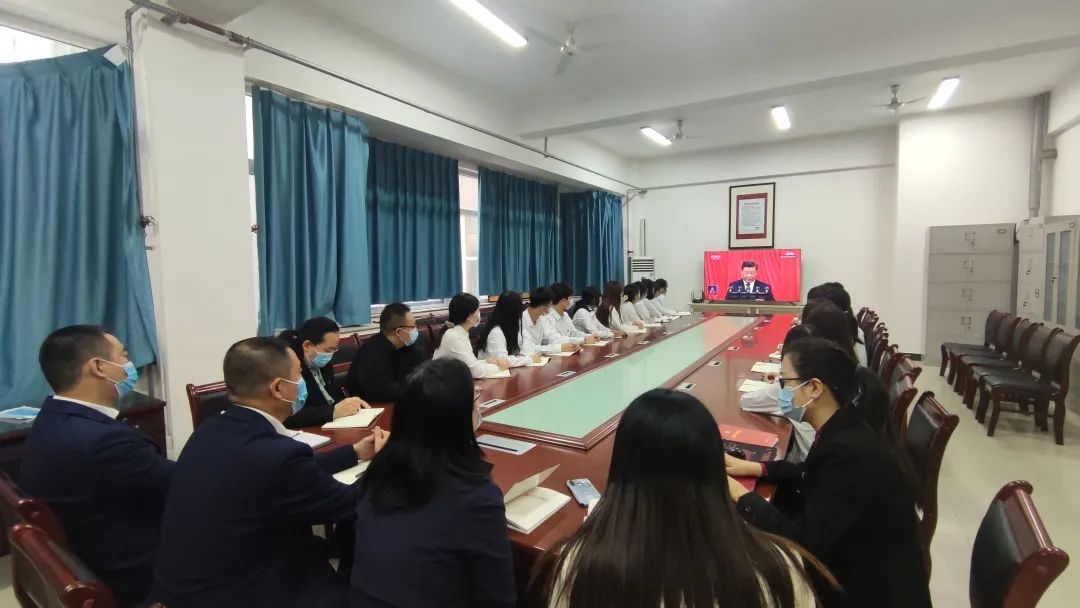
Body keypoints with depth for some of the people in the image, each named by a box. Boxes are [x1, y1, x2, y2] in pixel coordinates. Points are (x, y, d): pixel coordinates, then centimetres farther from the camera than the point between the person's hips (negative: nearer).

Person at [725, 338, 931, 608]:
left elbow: (803, 542, -27)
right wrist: (755, 468, 1)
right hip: (856, 565, 7)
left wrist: (739, 494, -19)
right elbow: (812, 477, 14)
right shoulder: (843, 430, -5)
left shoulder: (852, 452, -31)